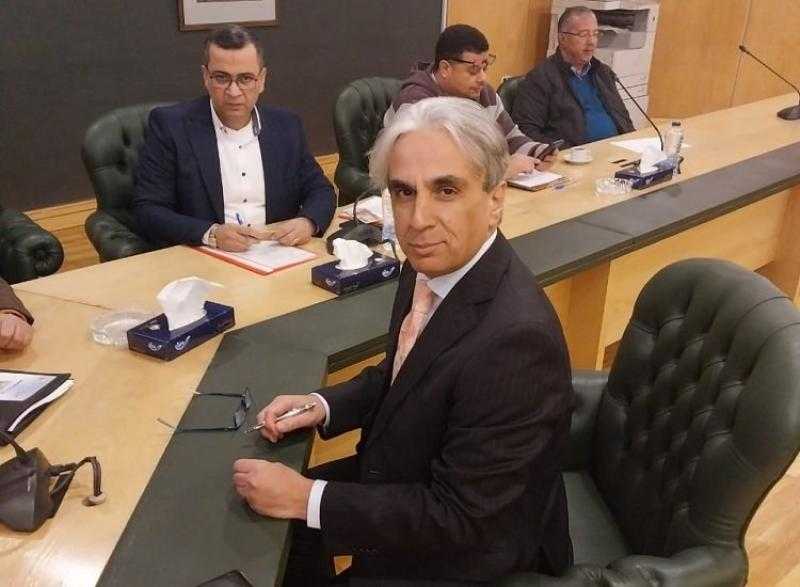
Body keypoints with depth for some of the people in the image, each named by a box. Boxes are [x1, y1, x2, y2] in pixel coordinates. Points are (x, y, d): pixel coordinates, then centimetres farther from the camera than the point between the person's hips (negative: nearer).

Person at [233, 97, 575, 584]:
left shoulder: (515, 339, -34)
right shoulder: (432, 267, -9)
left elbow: (458, 517, -27)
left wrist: (306, 499, -24)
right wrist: (323, 405, -6)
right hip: (409, 474, 7)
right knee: (267, 524, 10)